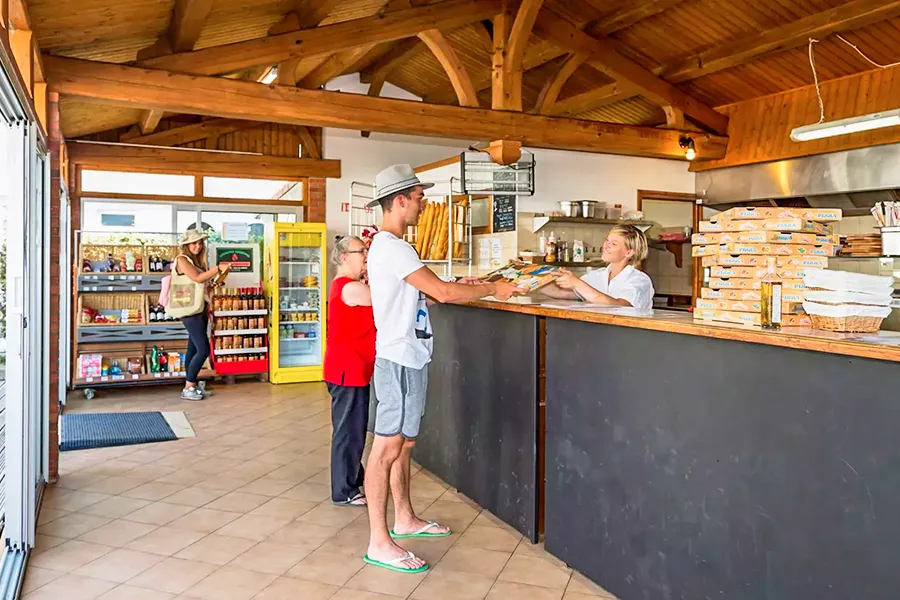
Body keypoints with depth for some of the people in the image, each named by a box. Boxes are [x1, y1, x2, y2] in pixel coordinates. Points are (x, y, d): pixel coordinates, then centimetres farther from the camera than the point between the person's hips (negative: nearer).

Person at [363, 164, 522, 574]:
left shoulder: (388, 246, 16)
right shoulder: (392, 248, -17)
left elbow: (424, 293, 17)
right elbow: (442, 292, -21)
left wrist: (459, 288, 7)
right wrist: (493, 290, -10)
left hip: (408, 357, 10)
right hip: (400, 360, -10)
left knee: (404, 444, 17)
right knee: (387, 447, -4)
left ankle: (404, 520, 30)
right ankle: (379, 542, 3)